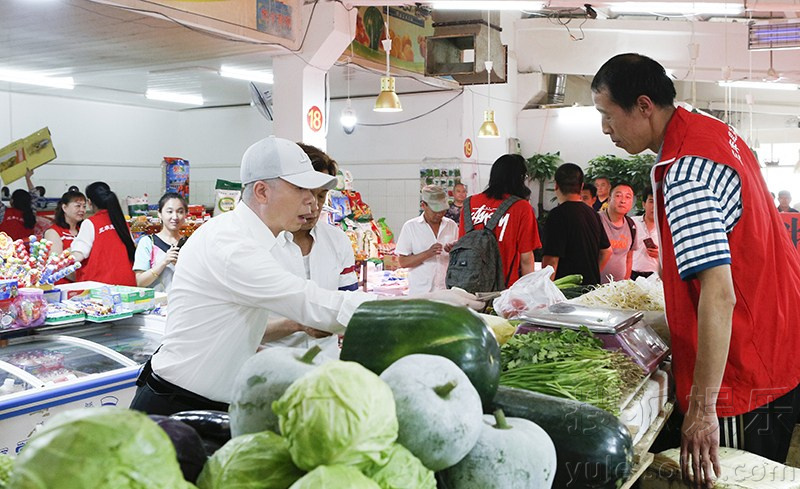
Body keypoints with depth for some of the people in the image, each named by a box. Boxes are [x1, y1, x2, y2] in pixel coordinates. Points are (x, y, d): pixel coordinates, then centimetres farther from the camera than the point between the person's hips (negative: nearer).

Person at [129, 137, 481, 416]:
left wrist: (303, 326, -3)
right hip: (176, 408, -9)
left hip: (212, 406, 9)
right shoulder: (233, 248, -25)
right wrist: (427, 301, -26)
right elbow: (324, 307, -30)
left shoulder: (232, 233, 7)